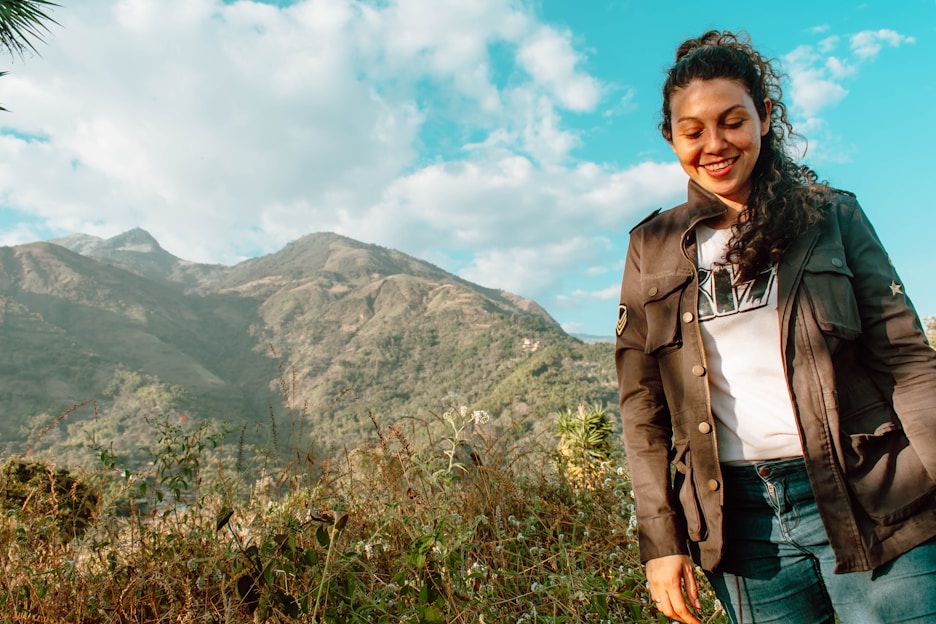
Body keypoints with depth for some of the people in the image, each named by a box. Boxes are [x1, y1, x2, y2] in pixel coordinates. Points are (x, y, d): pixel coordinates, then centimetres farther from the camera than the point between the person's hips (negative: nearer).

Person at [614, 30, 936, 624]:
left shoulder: (833, 216, 2)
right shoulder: (652, 249, 3)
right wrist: (661, 538, -1)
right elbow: (642, 402, 2)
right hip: (739, 518, 1)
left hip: (868, 503, 0)